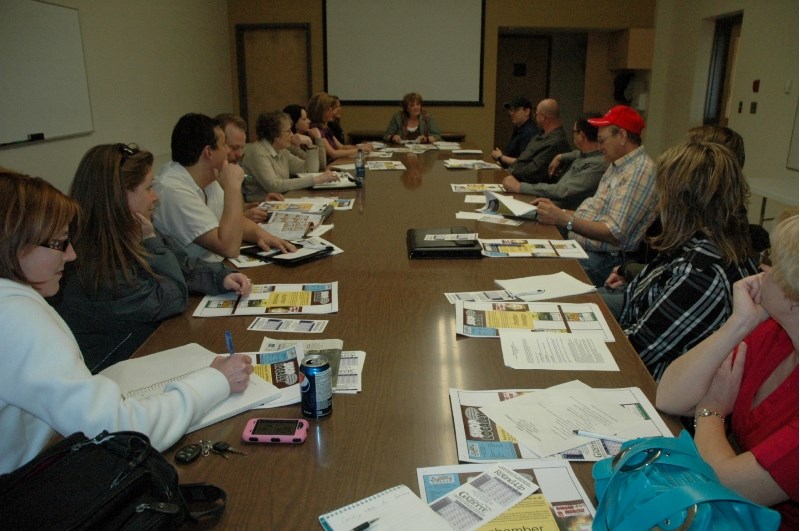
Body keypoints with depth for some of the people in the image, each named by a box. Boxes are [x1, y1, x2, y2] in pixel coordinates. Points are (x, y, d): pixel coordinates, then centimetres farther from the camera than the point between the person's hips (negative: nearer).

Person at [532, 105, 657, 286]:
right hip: (578, 247, 9)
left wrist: (564, 219, -23)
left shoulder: (641, 171, -15)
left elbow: (615, 234, -21)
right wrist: (556, 211, 4)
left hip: (605, 259, -9)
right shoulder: (616, 166, 15)